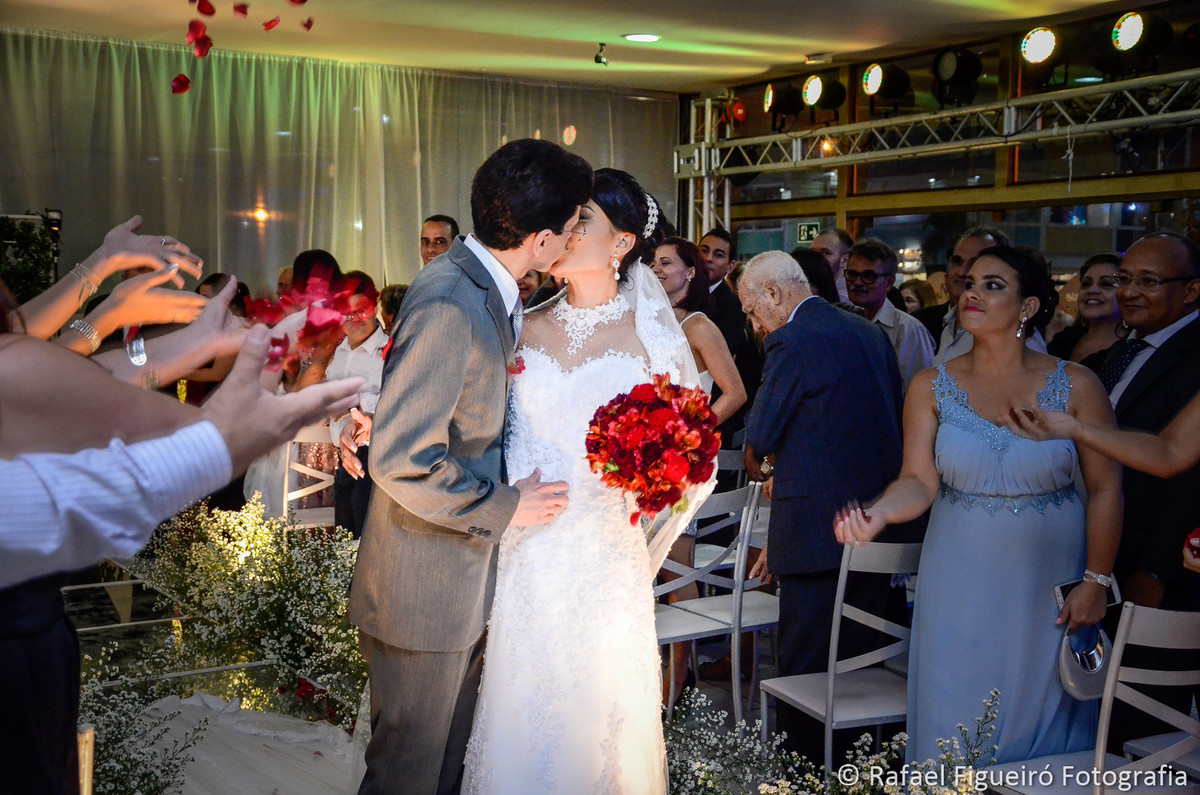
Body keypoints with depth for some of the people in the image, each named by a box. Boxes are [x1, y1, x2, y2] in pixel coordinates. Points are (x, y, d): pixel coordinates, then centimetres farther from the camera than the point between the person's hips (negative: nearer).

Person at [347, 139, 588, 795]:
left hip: (466, 581, 9)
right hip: (425, 591, -9)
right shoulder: (448, 308, -26)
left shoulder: (483, 288, 5)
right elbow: (399, 459, -28)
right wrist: (505, 508, -18)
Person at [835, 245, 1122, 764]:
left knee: (1043, 713, 10)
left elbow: (1105, 489, -2)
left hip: (1049, 584, -1)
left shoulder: (1076, 386, -4)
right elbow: (919, 481, -8)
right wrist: (879, 513, -29)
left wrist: (1095, 582, -5)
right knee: (958, 710, 8)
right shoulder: (931, 388, -1)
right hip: (961, 585, 1)